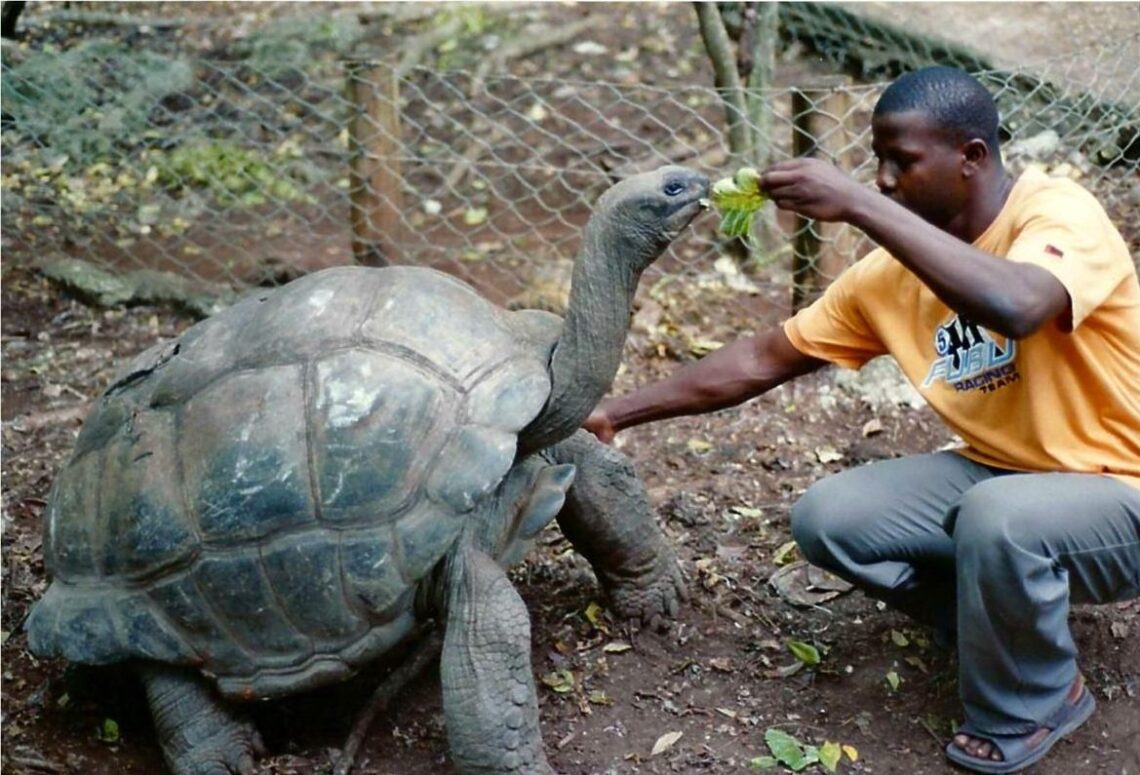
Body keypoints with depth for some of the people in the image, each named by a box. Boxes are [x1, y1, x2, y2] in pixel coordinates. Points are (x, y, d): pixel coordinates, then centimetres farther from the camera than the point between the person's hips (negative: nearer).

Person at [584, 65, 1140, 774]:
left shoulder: (1060, 213, -21)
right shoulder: (893, 271, -4)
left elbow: (1015, 306, -45)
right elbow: (762, 360, 1)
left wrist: (857, 204, -39)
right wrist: (617, 413, -3)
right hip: (1000, 474, 6)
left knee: (998, 517, -37)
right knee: (826, 519, -11)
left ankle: (1029, 708, -6)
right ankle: (1007, 620, 9)